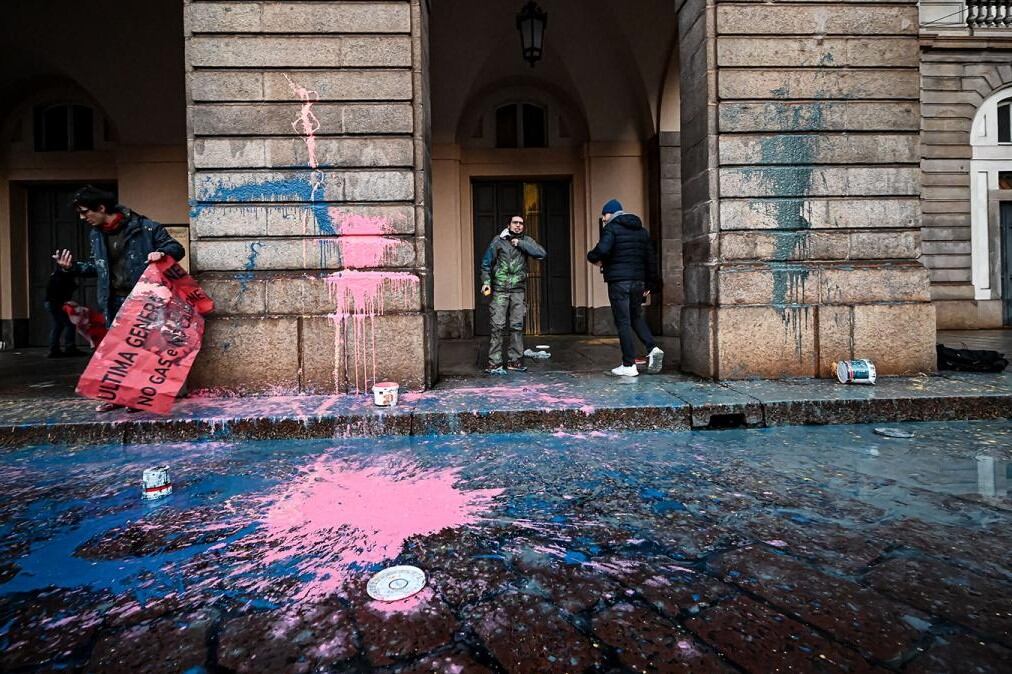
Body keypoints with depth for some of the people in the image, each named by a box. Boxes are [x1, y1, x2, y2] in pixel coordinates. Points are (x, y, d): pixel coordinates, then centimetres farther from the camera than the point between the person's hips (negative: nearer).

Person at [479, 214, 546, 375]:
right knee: (497, 326, -7)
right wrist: (486, 281, -5)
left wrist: (520, 244, -10)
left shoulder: (526, 241, 9)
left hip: (519, 290, 2)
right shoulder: (499, 240, 5)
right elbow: (486, 262, 6)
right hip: (499, 289, -2)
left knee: (517, 326, 5)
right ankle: (494, 363, -5)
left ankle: (514, 360, 14)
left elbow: (542, 254, -8)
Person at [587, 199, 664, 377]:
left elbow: (602, 249, -23)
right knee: (636, 316, 22)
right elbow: (651, 257, 16)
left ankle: (629, 365, -1)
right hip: (638, 280, 7)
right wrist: (650, 284, 19)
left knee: (623, 322, -2)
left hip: (618, 281, -7)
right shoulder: (641, 230, 17)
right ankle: (653, 349, 3)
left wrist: (592, 257, -1)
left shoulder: (611, 228, -5)